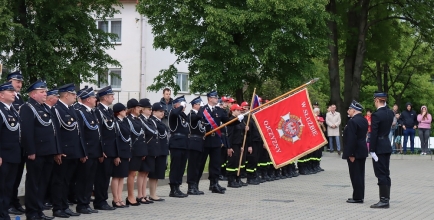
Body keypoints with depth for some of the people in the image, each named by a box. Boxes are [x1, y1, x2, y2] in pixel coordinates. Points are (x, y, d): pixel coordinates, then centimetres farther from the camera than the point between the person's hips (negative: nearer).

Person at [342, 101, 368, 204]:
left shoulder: (352, 121, -19)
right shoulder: (364, 120, 10)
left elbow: (351, 139, -22)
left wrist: (351, 154, -20)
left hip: (355, 152, -9)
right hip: (363, 151, 9)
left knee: (355, 175, -4)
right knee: (360, 174, 14)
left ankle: (357, 197, -1)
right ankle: (360, 196, 20)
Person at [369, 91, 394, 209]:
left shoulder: (376, 115, -17)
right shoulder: (390, 113, 6)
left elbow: (373, 134, -18)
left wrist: (372, 150, -13)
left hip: (379, 148, -8)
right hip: (387, 146, 8)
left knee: (381, 174, -6)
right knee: (385, 174, 12)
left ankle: (384, 200, -5)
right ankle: (386, 198, 16)